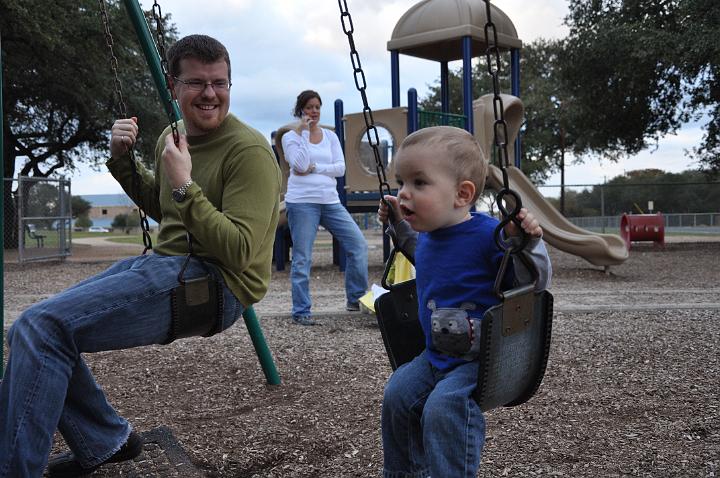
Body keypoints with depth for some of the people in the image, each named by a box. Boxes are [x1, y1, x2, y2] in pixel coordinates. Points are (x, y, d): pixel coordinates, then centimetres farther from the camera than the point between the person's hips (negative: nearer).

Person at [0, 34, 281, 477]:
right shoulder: (173, 136, 13)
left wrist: (185, 186, -23)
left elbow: (239, 251, -19)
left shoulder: (249, 150, -13)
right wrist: (122, 160, 13)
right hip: (163, 264, 9)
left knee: (41, 328, -22)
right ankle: (104, 442, 19)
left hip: (215, 283, -9)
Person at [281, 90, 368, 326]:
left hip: (330, 201, 4)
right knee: (302, 258, -3)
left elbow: (340, 167, 2)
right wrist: (304, 132, -10)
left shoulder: (330, 136, 13)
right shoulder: (291, 137, 2)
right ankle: (301, 311, 6)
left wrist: (314, 168, -10)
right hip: (302, 202, -4)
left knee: (358, 244, -2)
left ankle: (356, 298, 13)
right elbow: (301, 165, -14)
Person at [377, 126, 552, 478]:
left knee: (445, 409, -28)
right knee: (397, 396, 5)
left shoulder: (488, 235, -22)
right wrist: (399, 226, 21)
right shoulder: (428, 234, 3)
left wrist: (526, 243, -32)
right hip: (435, 356, 9)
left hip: (481, 360, -8)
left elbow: (535, 285, -16)